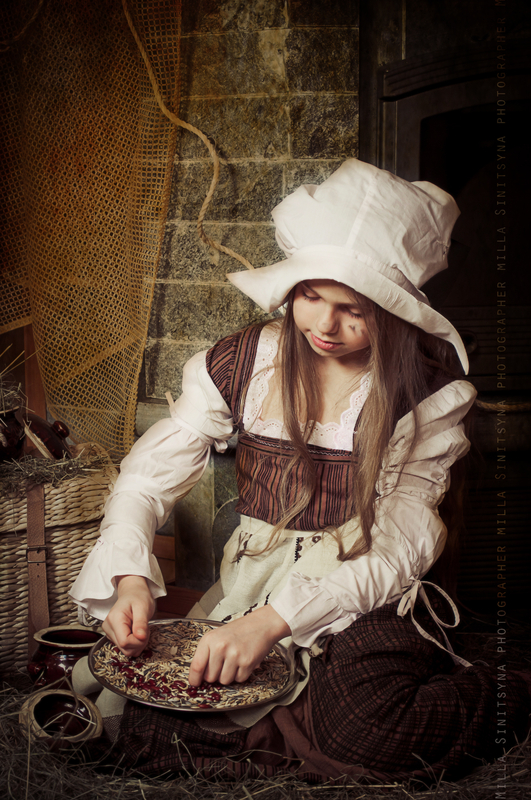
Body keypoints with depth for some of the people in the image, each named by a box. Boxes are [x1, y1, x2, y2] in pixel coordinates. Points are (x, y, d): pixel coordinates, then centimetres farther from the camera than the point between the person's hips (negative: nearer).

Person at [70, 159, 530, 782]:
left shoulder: (430, 386, -9)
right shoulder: (244, 362, -2)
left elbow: (401, 547, -14)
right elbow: (148, 475, 2)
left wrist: (277, 617, -26)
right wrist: (131, 576, -17)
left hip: (368, 596, -2)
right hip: (251, 584, 3)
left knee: (366, 724, -33)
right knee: (149, 727, -19)